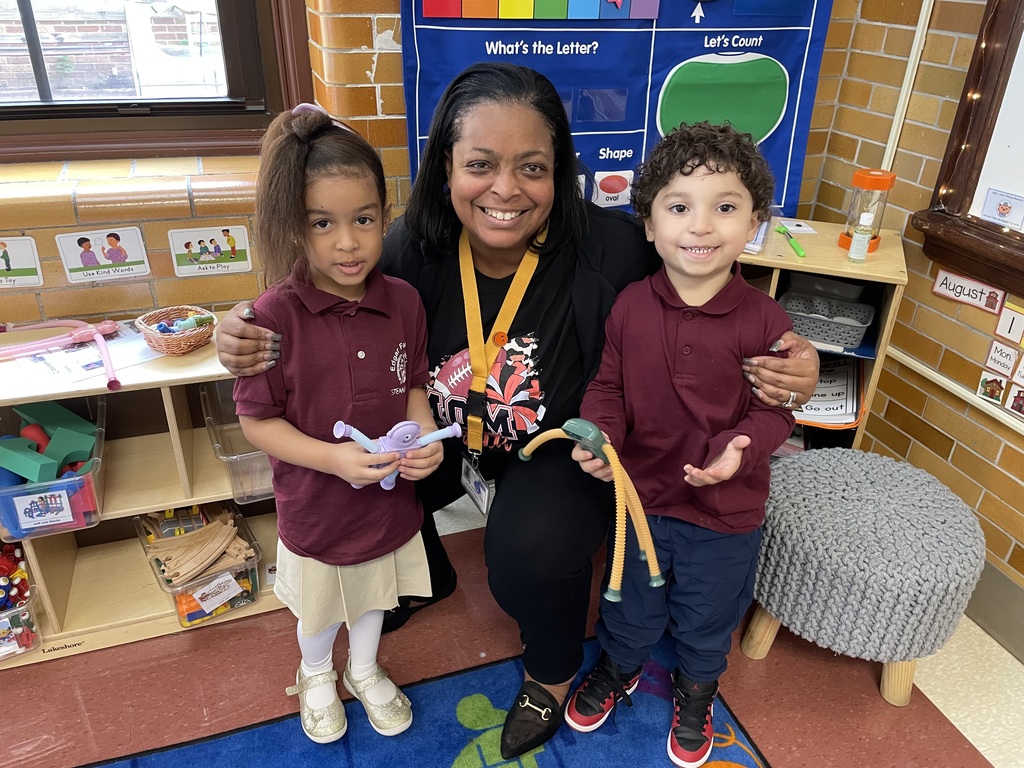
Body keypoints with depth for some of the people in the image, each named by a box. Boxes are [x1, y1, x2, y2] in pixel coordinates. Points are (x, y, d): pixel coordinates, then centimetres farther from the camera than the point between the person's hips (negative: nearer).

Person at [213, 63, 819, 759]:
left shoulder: (611, 250, -28)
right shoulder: (415, 247, -18)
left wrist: (785, 370, -35)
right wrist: (260, 342, -24)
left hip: (567, 446, -4)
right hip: (448, 434, 4)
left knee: (532, 551, -28)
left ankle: (553, 672, 13)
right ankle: (427, 580, 33)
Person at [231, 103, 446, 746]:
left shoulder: (404, 301, -13)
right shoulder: (276, 315, -24)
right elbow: (257, 419, -16)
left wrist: (426, 436, -17)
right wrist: (333, 458, -27)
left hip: (390, 497, 3)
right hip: (316, 507, -2)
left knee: (374, 595, 28)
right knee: (320, 608, 26)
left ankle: (365, 669, 59)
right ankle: (317, 674, 58)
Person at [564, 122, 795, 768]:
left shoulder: (764, 321, -18)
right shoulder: (630, 307, -12)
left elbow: (774, 410, -11)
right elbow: (609, 386, -3)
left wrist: (740, 448, -30)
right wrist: (600, 433, -22)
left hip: (727, 511, -1)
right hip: (640, 496, 2)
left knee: (708, 616, 24)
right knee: (630, 601, 25)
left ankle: (697, 690, 55)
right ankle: (619, 668, 57)